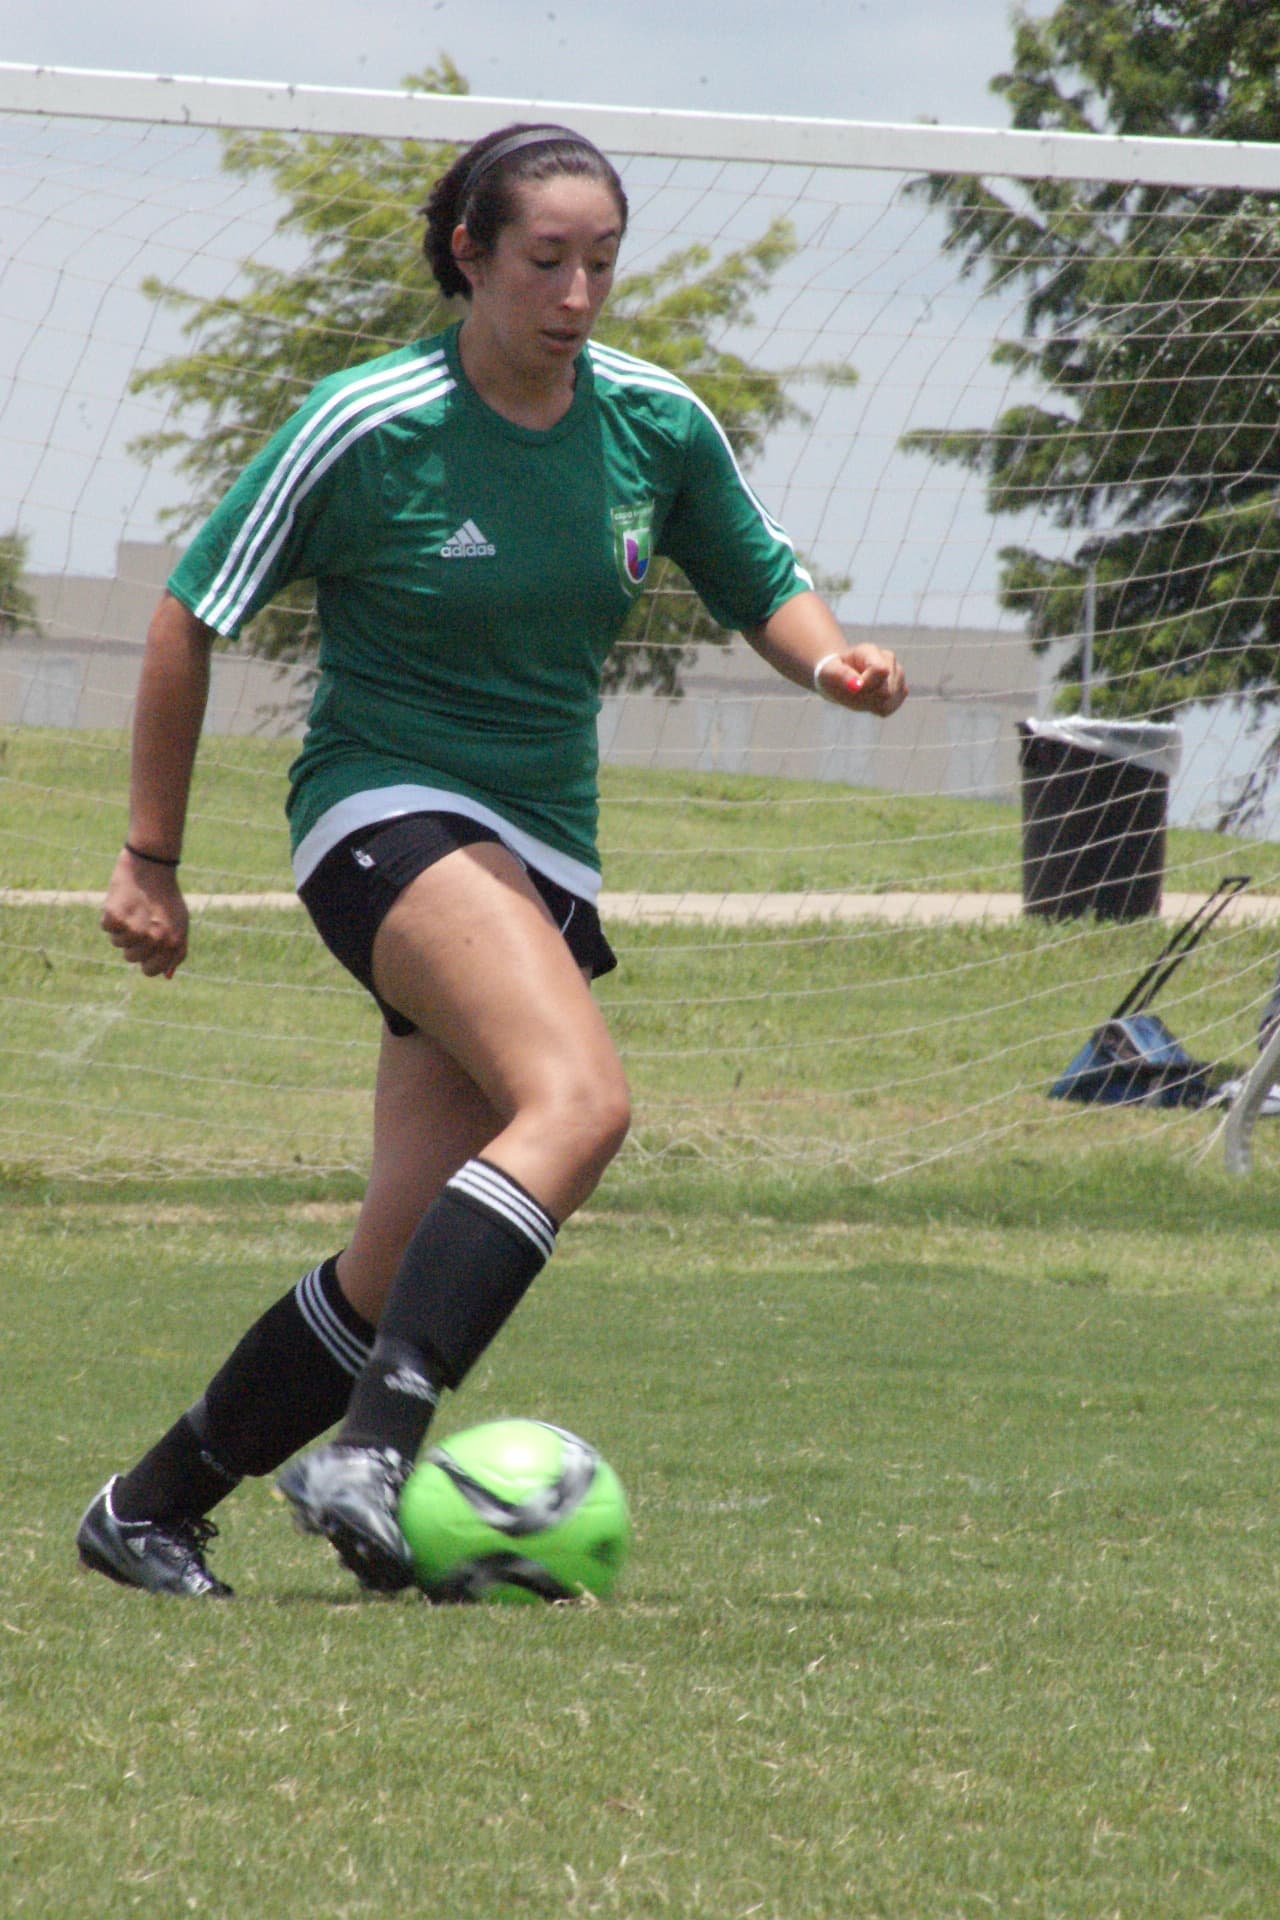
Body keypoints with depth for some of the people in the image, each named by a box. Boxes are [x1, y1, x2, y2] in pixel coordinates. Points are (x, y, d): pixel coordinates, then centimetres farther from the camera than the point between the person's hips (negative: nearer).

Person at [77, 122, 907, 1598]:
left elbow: (763, 588, 18)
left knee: (404, 1265, 0)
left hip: (542, 855, 6)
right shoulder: (368, 429, -9)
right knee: (579, 1099, -32)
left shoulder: (656, 424, 4)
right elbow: (191, 616, -1)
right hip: (385, 814, -6)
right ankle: (367, 1456, -42)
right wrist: (150, 860, 0)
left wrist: (830, 659, -6)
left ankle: (153, 1509, 15)